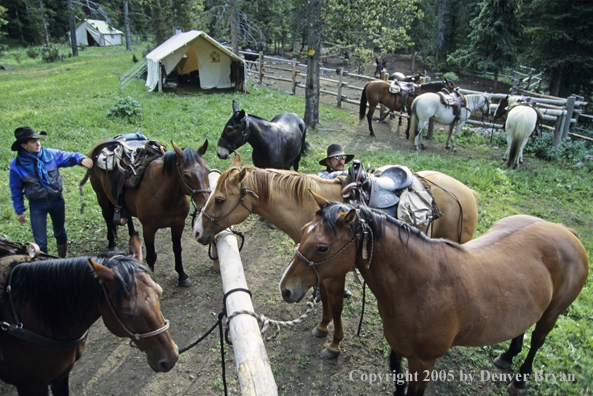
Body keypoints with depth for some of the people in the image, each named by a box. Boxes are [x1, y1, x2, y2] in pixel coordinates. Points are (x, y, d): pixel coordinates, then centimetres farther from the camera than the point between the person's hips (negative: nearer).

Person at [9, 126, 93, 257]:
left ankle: (63, 259, 47)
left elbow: (70, 157, -2)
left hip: (57, 201, 2)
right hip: (37, 206, -2)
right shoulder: (17, 165, -13)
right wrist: (19, 211, 3)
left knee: (60, 233, 23)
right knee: (40, 241, 4)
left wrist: (81, 159, -27)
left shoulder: (51, 154, -12)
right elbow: (16, 191, -2)